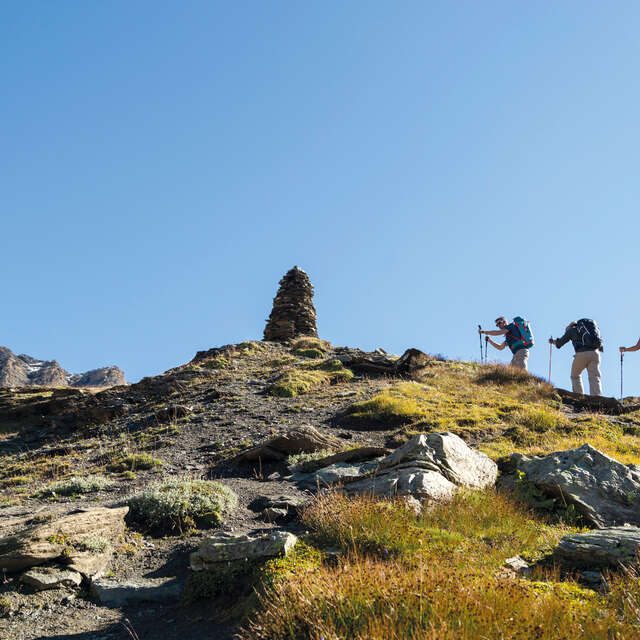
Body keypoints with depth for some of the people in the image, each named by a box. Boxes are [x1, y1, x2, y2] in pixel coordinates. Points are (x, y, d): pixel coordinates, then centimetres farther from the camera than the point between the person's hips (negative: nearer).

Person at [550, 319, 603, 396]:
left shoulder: (572, 329, 18)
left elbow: (559, 344, 21)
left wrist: (553, 341, 42)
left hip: (581, 354, -3)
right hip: (595, 353, 3)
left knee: (575, 376, 19)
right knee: (595, 379, -3)